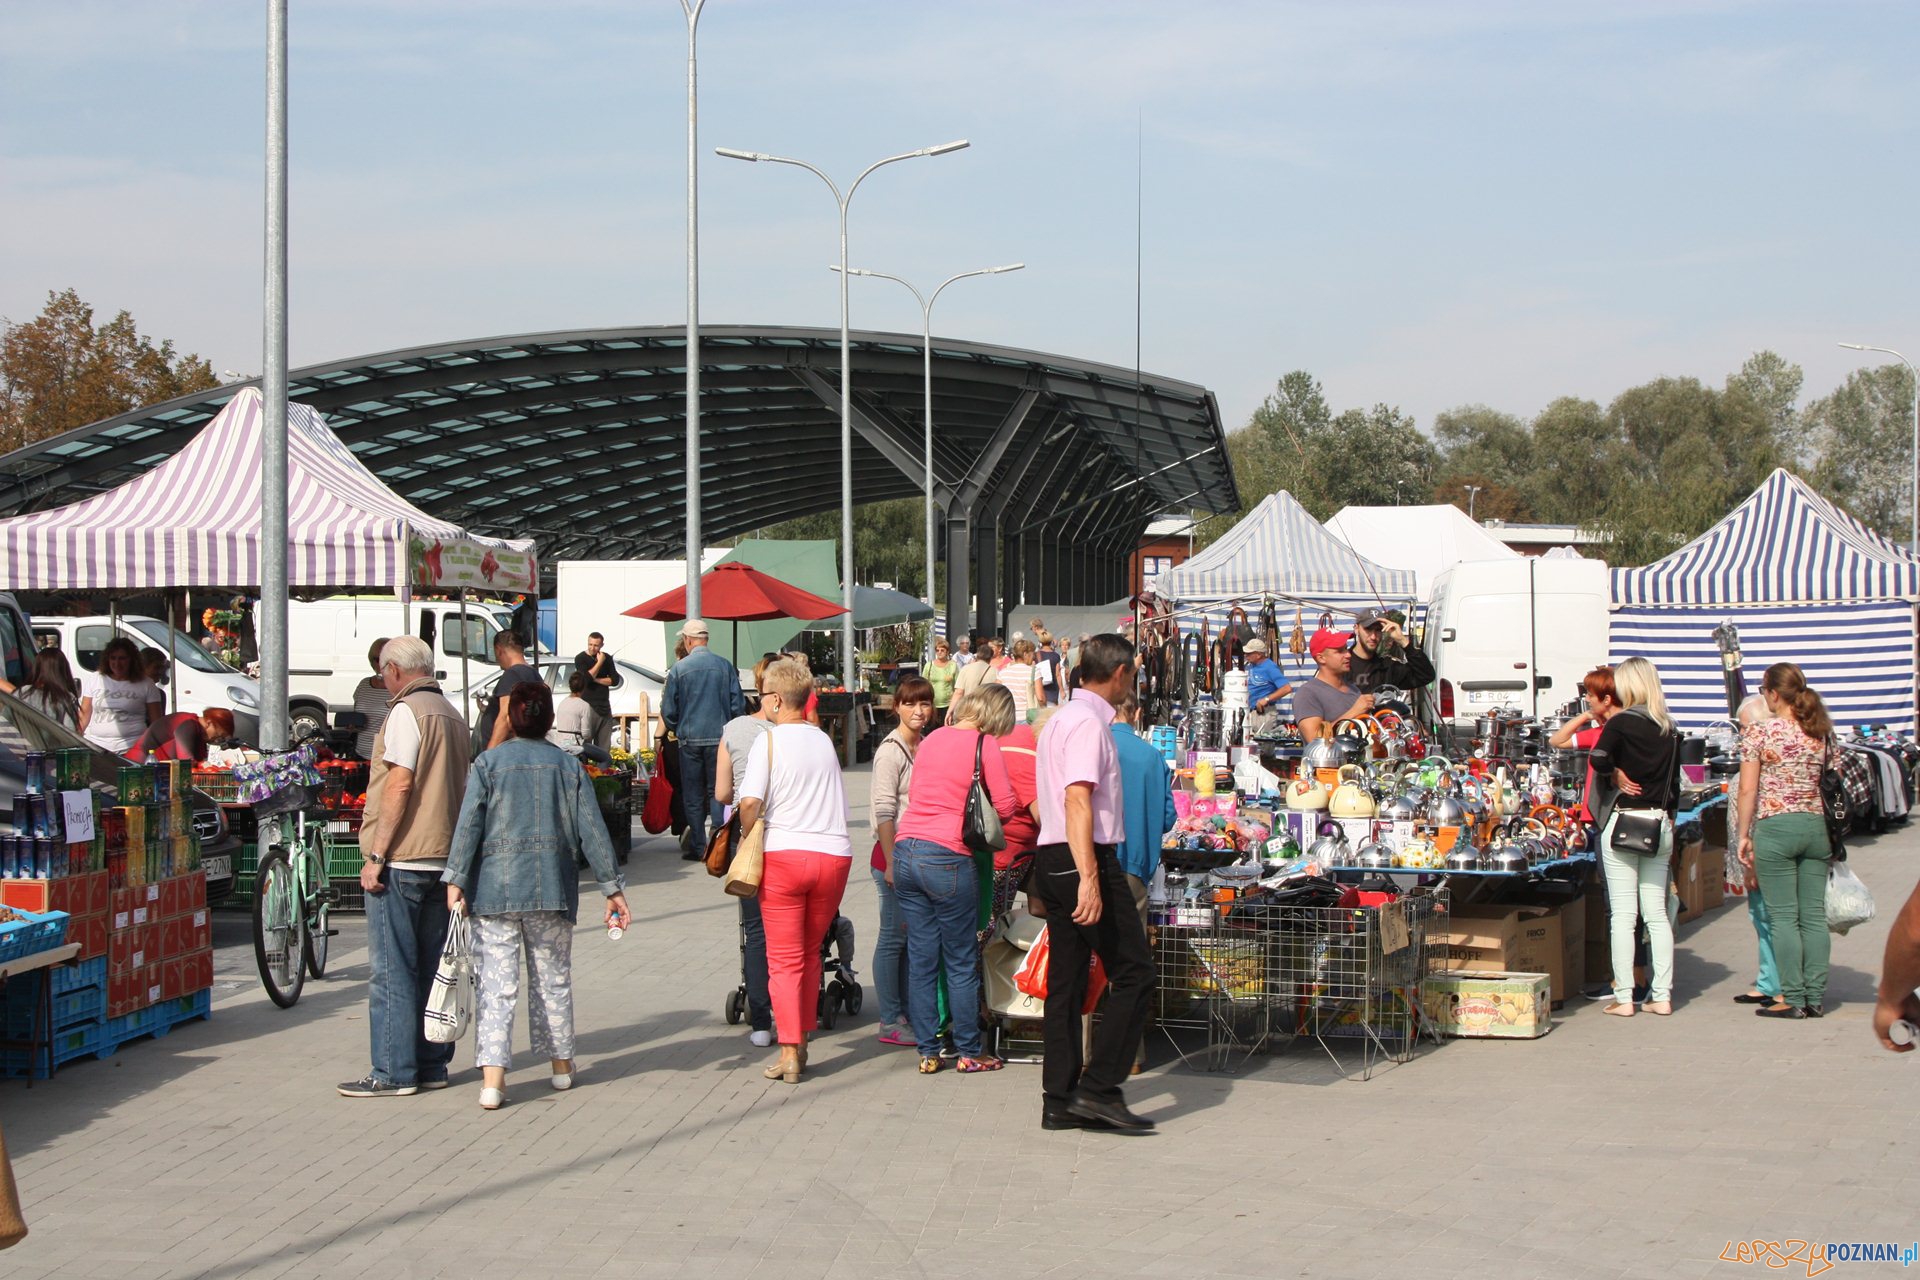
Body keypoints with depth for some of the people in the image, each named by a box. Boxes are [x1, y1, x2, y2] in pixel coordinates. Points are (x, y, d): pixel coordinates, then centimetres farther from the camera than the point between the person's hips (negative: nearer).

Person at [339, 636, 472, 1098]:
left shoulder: (407, 711, -10)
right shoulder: (453, 715, 15)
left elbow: (399, 785, -17)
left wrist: (376, 855, -15)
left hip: (402, 861, -8)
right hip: (443, 860, 8)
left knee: (392, 971, -4)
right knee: (432, 967, 11)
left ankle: (394, 1073, -3)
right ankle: (432, 1064, 14)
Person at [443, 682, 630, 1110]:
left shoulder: (489, 763, 1)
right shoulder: (569, 766, 6)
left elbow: (468, 825, -6)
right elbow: (592, 830, 4)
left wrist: (456, 881, -6)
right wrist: (613, 888, 7)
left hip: (494, 888, -2)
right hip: (552, 890, 2)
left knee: (495, 981, -4)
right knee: (552, 978, 15)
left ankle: (492, 1077, -14)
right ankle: (561, 1064, 26)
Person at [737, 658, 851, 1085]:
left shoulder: (769, 740, -5)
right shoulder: (824, 741, 12)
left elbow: (750, 802, -15)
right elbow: (837, 800, 14)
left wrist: (748, 841, -1)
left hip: (785, 853, -4)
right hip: (834, 853, 4)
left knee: (785, 960, 1)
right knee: (810, 953, 18)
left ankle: (789, 1053, -5)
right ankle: (802, 1041, 22)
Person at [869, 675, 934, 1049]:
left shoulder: (925, 747, 12)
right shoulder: (891, 751, -11)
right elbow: (884, 811, -15)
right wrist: (891, 863, -18)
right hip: (895, 851, -8)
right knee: (894, 937, -2)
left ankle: (908, 1013, 20)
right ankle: (890, 1022, 4)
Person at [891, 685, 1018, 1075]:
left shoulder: (932, 738, 13)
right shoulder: (985, 744, -5)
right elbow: (1005, 807, -6)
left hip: (906, 852, 6)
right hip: (947, 859, -6)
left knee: (920, 961, 10)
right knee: (961, 964, 6)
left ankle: (927, 1052, 14)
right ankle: (970, 1053, 14)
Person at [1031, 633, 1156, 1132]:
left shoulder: (1060, 720, 19)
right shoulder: (1090, 723, -12)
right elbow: (1078, 800, -22)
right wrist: (1089, 878, -29)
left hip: (1050, 861, 10)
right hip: (1084, 860, -10)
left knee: (1066, 980, 9)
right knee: (1134, 972, -5)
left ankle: (1059, 1101, 10)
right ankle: (1099, 1088, -7)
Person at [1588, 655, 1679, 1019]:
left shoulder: (1621, 723, -9)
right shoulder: (1668, 729, 9)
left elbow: (1599, 759, -23)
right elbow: (1673, 782, 13)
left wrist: (1617, 775, -5)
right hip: (1659, 824, 6)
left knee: (1622, 914, -3)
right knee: (1657, 912, 9)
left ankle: (1623, 998, -3)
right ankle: (1662, 996, 9)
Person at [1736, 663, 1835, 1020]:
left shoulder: (1759, 732, -7)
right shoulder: (1822, 732, 7)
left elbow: (1748, 790, -7)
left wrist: (1744, 835, 1)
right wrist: (1831, 835, 16)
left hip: (1775, 827, -5)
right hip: (1817, 826, 5)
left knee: (1783, 916, -1)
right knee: (1814, 915, 7)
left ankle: (1794, 999, -1)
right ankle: (1816, 997, 8)